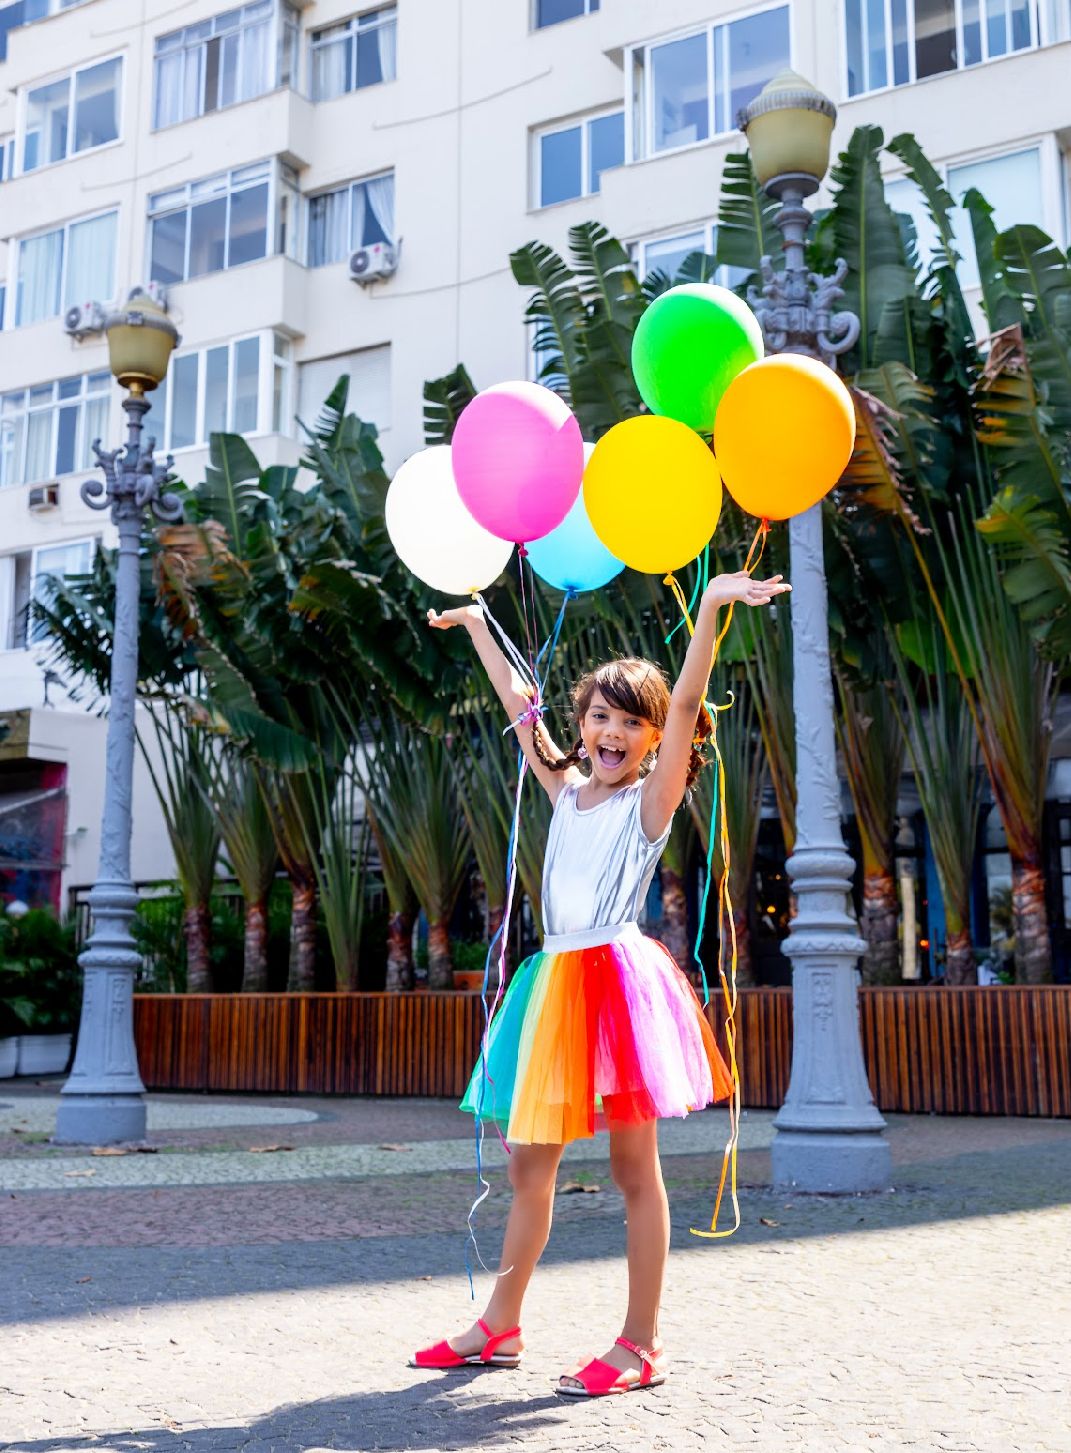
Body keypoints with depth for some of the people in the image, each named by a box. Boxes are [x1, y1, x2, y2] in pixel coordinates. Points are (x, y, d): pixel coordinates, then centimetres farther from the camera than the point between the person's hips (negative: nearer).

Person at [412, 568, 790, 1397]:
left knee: (634, 1166, 0)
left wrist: (712, 606, -24)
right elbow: (520, 706, 25)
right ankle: (499, 1327, 24)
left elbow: (687, 703, -13)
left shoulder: (650, 800, 0)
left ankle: (641, 1346, 8)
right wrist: (477, 623, 33)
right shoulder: (568, 790, 16)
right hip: (557, 980, 6)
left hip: (619, 978, -6)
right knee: (528, 1162, 12)